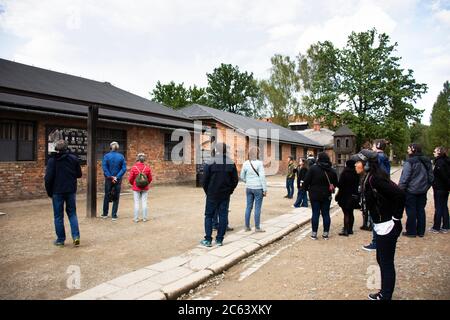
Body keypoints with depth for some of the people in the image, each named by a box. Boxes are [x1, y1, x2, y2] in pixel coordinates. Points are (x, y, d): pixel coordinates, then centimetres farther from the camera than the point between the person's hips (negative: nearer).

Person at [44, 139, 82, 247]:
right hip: (71, 190, 2)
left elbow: (48, 178, -10)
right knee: (72, 214, 12)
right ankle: (76, 236, 0)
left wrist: (49, 192, 1)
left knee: (58, 216, 8)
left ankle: (60, 239, 14)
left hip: (57, 191, -2)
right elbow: (79, 174, 6)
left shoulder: (52, 160, -8)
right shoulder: (74, 158, 0)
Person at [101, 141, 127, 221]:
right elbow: (124, 169, -9)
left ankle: (105, 214, 27)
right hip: (118, 180, 0)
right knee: (116, 198, 9)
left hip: (108, 179, 0)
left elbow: (104, 168, -13)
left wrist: (110, 177, -11)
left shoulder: (106, 156, -6)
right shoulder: (121, 156, -4)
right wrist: (117, 177, -11)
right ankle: (114, 215, 11)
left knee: (107, 196, 16)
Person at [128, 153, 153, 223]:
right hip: (145, 188, 1)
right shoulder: (147, 168, -7)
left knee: (136, 203, 6)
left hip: (136, 188, -1)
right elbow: (150, 178, 2)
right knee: (144, 202, 8)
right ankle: (144, 218, 14)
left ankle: (136, 218, 11)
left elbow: (130, 179, -6)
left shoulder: (134, 168, -12)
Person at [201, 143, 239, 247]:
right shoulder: (231, 163, 0)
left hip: (212, 195, -2)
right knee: (223, 216, 9)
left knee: (209, 216, 8)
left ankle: (208, 240, 7)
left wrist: (207, 191, 7)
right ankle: (219, 239, 13)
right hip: (225, 195, 2)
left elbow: (205, 179, -7)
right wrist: (229, 191, 12)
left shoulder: (210, 163, -9)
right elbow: (235, 180, 2)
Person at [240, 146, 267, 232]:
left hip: (249, 188, 5)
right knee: (257, 208, 3)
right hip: (258, 188, -5)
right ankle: (257, 227, 11)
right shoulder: (259, 163, -13)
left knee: (248, 207, 12)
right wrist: (265, 189, -9)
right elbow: (262, 177, -14)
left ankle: (247, 226, 19)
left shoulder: (245, 163, 2)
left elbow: (242, 176, 9)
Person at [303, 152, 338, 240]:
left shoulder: (313, 168, -12)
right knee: (326, 214, 10)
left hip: (315, 195, -3)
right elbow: (335, 183, 10)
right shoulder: (332, 170, 3)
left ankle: (314, 233, 8)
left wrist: (306, 188, 4)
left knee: (315, 213, 4)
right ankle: (326, 233, 15)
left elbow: (306, 181, -12)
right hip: (327, 196, 3)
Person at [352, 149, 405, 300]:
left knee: (386, 263, 4)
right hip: (383, 226, 10)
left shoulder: (374, 178, -22)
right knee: (382, 260, 20)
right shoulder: (370, 178, 7)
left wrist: (396, 217, -20)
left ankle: (385, 296, 18)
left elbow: (399, 194, -28)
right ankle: (384, 293, 35)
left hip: (388, 227, -10)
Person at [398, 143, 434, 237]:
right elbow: (431, 177, 12)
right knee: (421, 210, 13)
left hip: (411, 191, -6)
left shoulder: (410, 162, -17)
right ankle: (421, 231, 20)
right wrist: (426, 186, 22)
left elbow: (404, 178, -17)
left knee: (411, 211, 3)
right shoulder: (427, 161, 6)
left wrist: (400, 189, -10)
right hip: (423, 191, 6)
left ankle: (411, 232, 10)